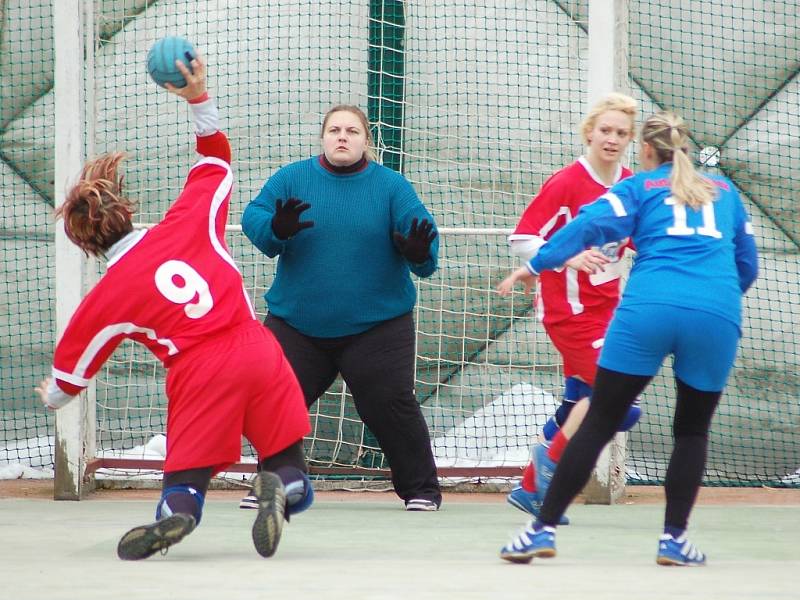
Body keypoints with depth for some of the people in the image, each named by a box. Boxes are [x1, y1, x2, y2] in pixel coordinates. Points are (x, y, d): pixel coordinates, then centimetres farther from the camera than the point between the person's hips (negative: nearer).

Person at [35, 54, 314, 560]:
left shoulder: (106, 299, 5)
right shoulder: (187, 224, 9)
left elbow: (73, 368, 20)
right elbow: (217, 160, 26)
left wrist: (54, 397, 41)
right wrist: (199, 99, 26)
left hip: (199, 375, -3)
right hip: (258, 348, 3)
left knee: (185, 482, 6)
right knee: (290, 474, 10)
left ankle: (175, 513, -32)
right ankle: (281, 486, -28)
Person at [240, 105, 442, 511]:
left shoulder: (390, 186, -2)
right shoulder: (292, 179, 1)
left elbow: (420, 231, -10)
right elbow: (253, 218, -9)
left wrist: (419, 253, -34)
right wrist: (275, 229, -32)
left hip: (375, 324, -2)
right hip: (297, 322, 2)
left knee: (390, 405, -8)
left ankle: (420, 488, 8)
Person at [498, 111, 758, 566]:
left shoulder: (639, 188, 15)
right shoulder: (725, 191, 24)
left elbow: (590, 225, -1)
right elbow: (748, 265, 29)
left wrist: (537, 265, 1)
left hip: (648, 308, -2)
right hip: (718, 317, 2)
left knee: (599, 421, 1)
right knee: (693, 430, 17)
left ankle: (544, 528, 0)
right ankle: (674, 538, 8)